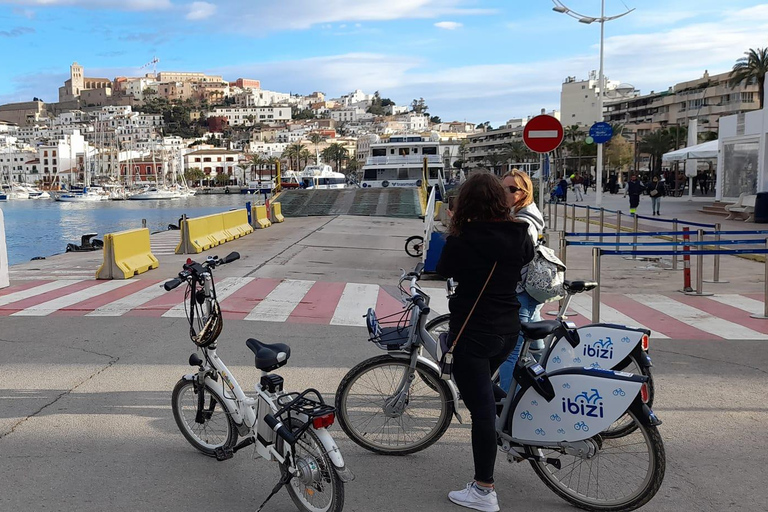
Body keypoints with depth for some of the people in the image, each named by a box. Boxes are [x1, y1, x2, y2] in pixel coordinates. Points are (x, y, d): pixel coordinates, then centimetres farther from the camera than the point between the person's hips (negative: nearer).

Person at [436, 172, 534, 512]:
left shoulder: (462, 241, -18)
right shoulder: (519, 236, -3)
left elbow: (444, 270, 0)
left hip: (472, 332, -6)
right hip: (508, 331, 6)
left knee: (481, 408, 0)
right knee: (483, 390, 33)